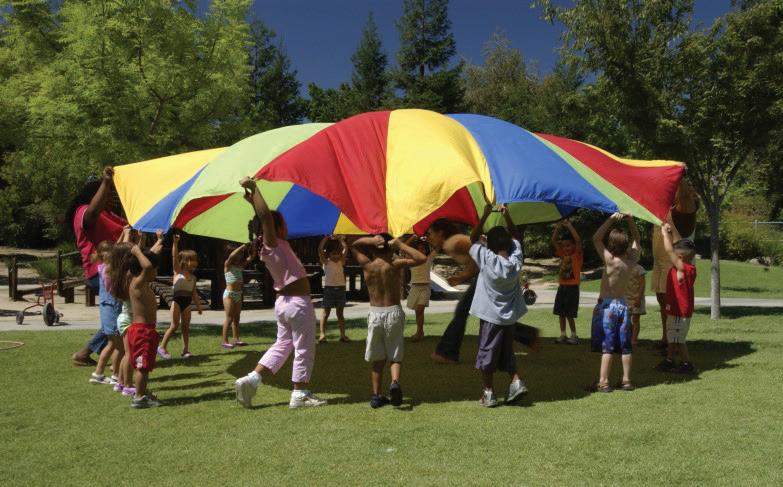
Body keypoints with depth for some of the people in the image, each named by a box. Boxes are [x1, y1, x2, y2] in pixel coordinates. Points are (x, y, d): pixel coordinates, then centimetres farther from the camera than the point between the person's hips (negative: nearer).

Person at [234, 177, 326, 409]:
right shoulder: (273, 244, -15)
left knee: (282, 345, 19)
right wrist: (253, 189, -23)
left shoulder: (276, 245, 7)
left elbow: (265, 217, 21)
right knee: (304, 349, 3)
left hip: (284, 301, 10)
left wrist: (252, 199, 20)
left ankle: (250, 380, 12)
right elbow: (265, 216, -29)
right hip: (298, 302, -10)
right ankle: (300, 394, 11)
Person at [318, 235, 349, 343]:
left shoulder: (341, 261, 8)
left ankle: (343, 335, 10)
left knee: (340, 313, 9)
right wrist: (327, 238, -12)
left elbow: (345, 249, 4)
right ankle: (322, 335, 1)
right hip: (329, 288, -3)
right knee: (326, 313, 1)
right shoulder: (326, 262, -1)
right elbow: (320, 249, -13)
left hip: (340, 288, 3)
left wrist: (341, 240, 2)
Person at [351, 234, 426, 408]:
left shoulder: (367, 265, -2)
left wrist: (371, 240, -3)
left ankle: (376, 396, 13)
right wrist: (400, 245, -8)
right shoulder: (395, 263, -8)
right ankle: (395, 382, -17)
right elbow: (422, 259, -7)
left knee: (377, 359, 14)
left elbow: (353, 245, 14)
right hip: (394, 312, -1)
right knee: (395, 356, 9)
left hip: (375, 314, 2)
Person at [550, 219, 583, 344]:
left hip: (572, 287, -6)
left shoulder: (577, 255, -6)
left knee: (569, 314, -4)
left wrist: (569, 226, -21)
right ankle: (563, 335, 18)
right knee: (561, 313, 9)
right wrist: (558, 228, -4)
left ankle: (574, 336, 8)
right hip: (562, 287, 6)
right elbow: (553, 241, 8)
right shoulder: (563, 254, 9)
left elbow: (578, 240, -22)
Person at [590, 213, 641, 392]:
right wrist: (630, 220, 3)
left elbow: (596, 238, -13)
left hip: (607, 305, -5)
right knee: (625, 346, 12)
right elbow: (636, 239, 13)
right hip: (623, 305, 5)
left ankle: (603, 382, -1)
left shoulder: (610, 261, -18)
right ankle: (626, 380, 18)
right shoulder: (632, 260, -4)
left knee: (607, 346, -3)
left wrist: (611, 219, -15)